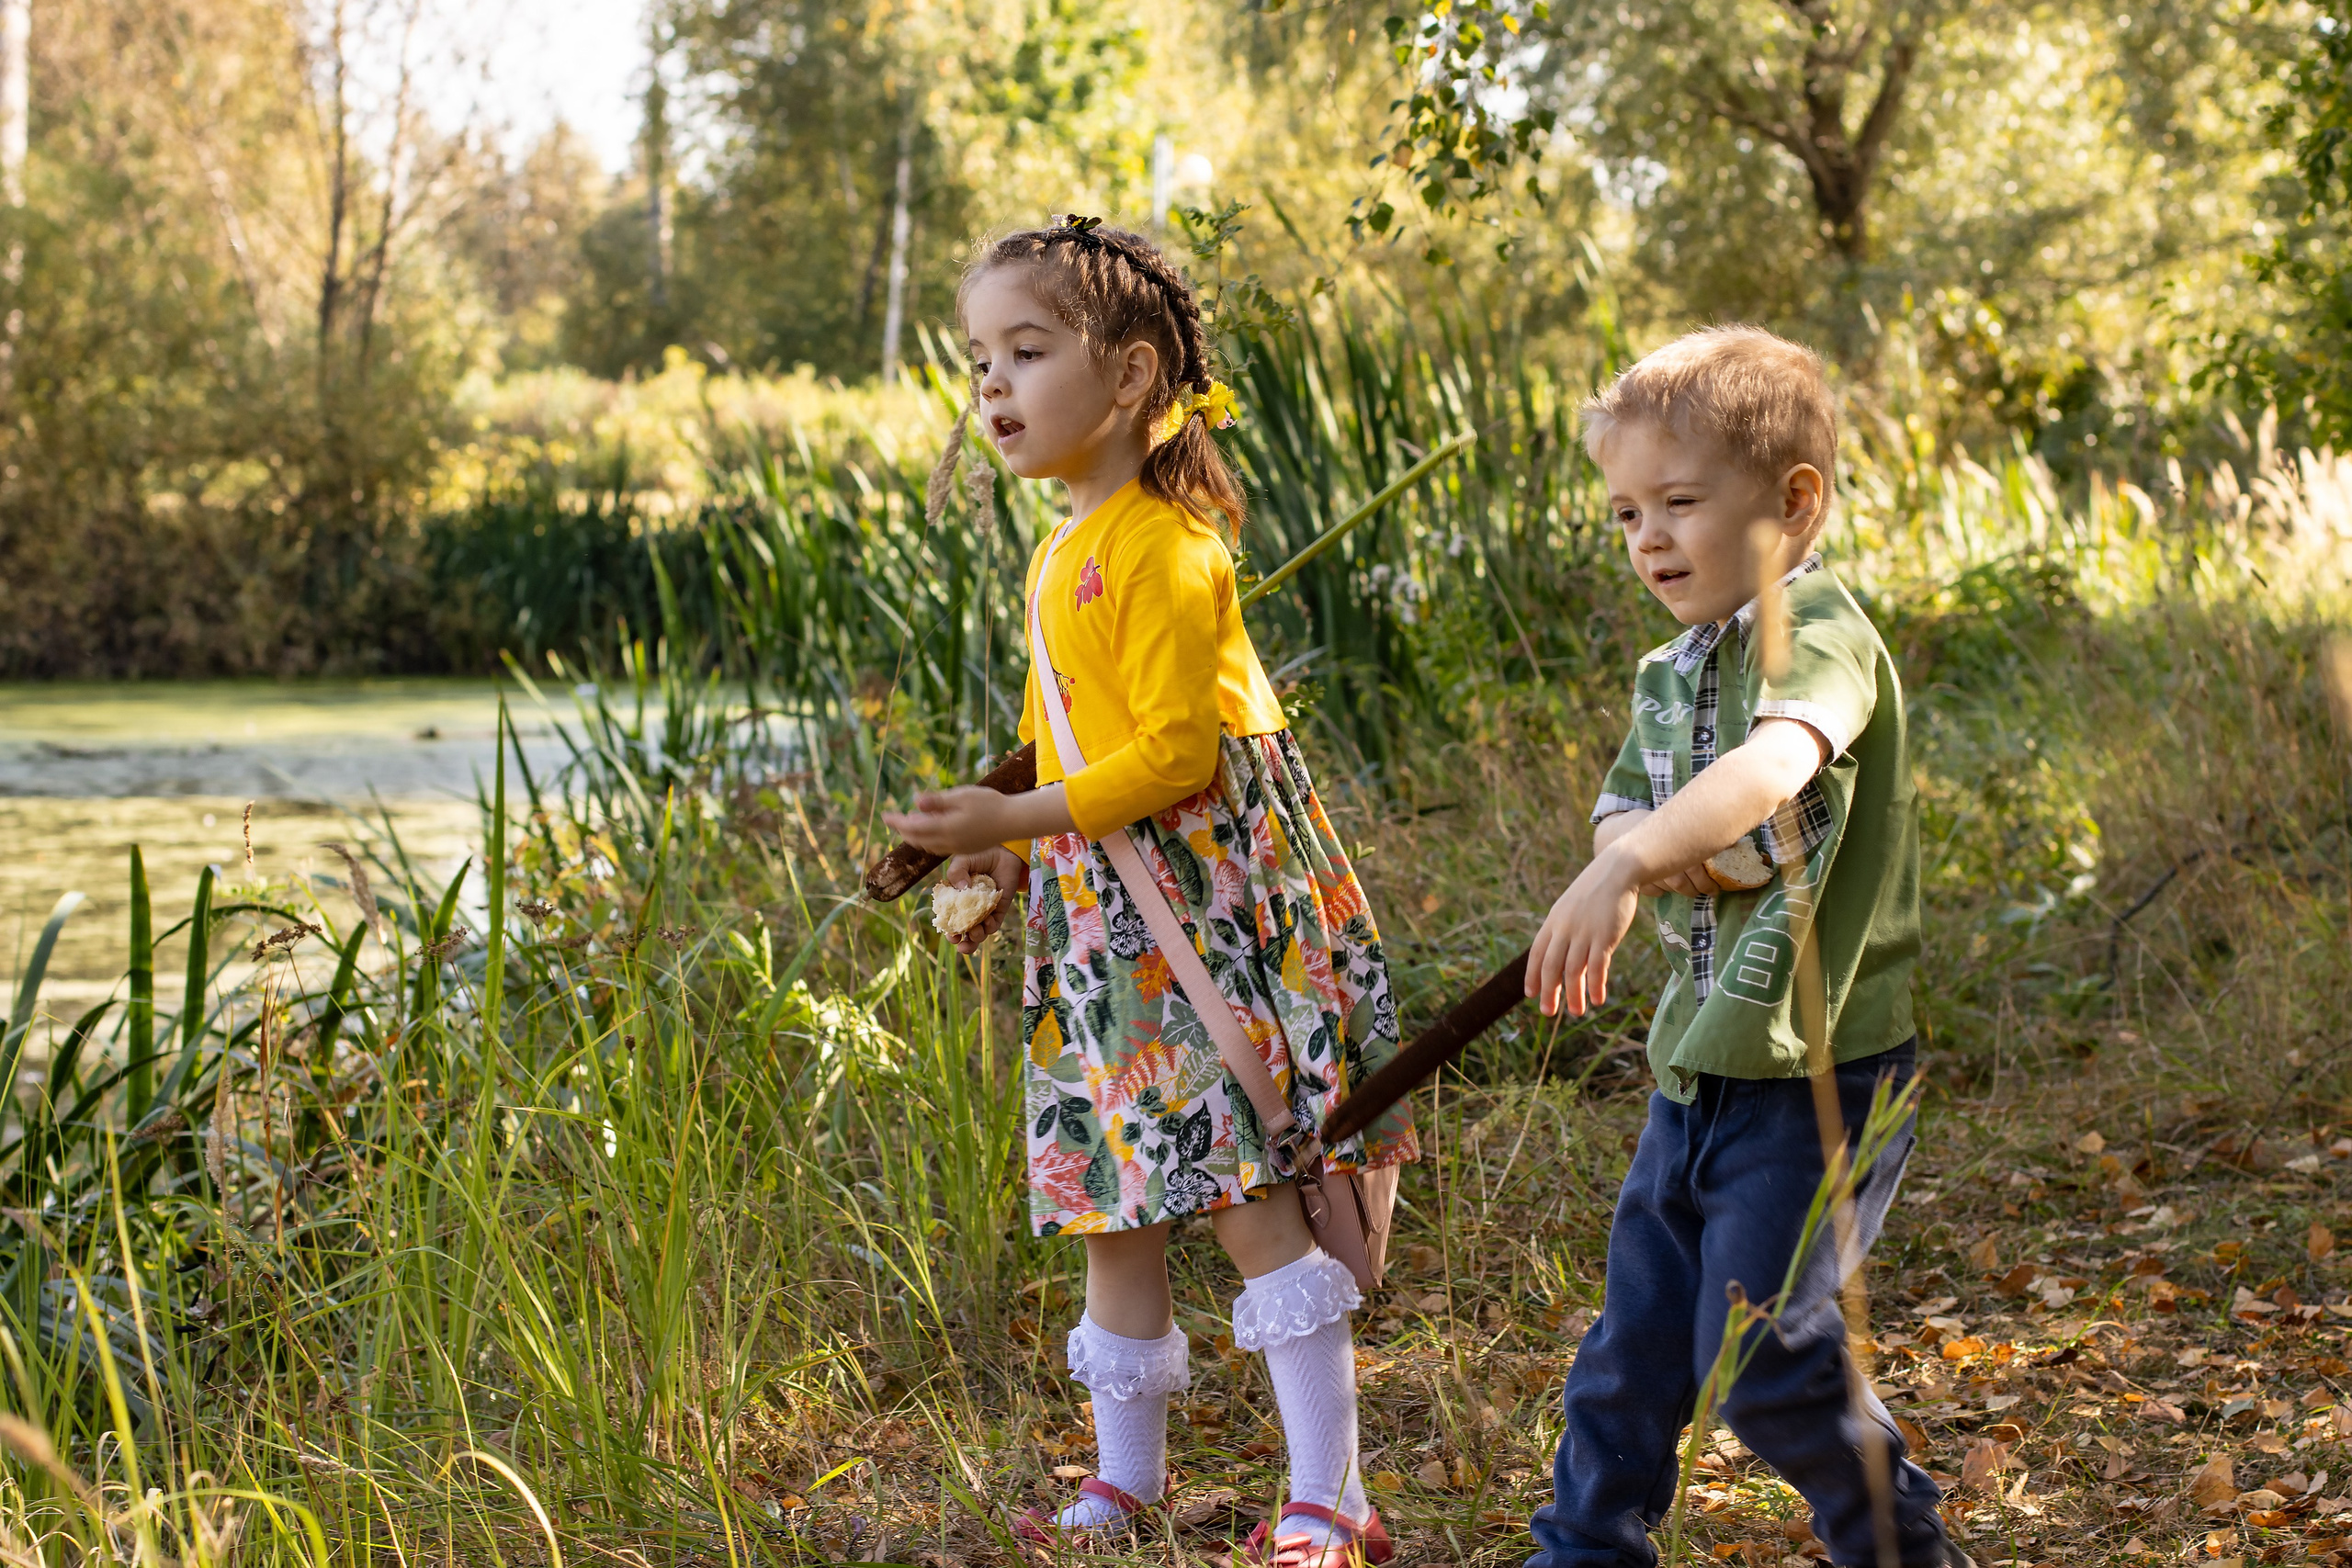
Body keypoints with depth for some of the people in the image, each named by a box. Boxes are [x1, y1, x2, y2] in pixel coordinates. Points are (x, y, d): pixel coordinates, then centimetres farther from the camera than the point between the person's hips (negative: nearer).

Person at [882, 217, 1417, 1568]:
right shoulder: (1067, 554, 14)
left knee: (1250, 1197, -10)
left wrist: (1018, 821, -20)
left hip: (1207, 895, -9)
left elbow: (1175, 751, -20)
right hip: (1104, 919, 9)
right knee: (1117, 1200, 14)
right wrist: (1008, 857, 16)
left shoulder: (1161, 546, -15)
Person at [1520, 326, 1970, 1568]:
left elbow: (1774, 764, -35)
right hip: (1701, 1064, 8)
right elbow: (1622, 814, 12)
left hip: (1817, 1072, -8)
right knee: (1635, 1338, 13)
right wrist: (1667, 854, -12)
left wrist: (1626, 866, -49)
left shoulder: (1821, 635, -16)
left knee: (1764, 1352, -4)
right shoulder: (1669, 674, 11)